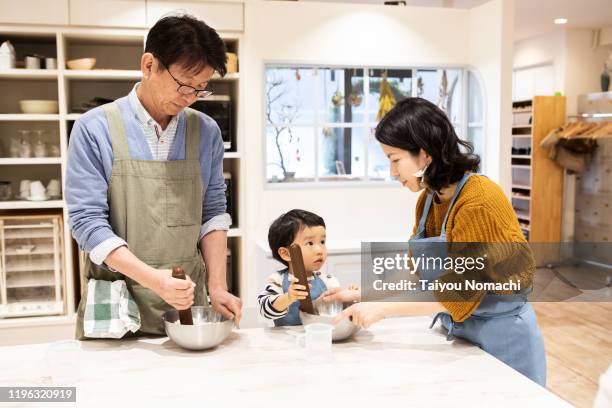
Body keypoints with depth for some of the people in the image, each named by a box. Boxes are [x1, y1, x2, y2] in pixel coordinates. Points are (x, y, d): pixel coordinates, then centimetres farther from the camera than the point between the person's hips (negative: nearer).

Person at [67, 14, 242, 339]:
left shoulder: (205, 131, 1)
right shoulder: (95, 129, -9)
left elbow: (213, 212, 5)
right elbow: (87, 220, -13)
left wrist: (217, 286, -5)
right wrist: (154, 279, -23)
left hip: (186, 302, 3)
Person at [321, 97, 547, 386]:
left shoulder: (478, 202, -25)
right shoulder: (428, 199, 0)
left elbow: (461, 293, -25)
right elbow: (418, 275, 6)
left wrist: (383, 309, -22)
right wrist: (362, 294, -2)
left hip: (503, 336, -7)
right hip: (461, 332, 7)